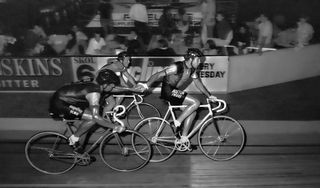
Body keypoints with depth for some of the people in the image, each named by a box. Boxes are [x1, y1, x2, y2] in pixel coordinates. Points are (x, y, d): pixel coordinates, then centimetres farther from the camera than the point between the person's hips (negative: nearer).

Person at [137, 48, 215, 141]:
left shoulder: (192, 70, 8)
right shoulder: (177, 67, -18)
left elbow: (198, 83, 19)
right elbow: (159, 75, -21)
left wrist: (209, 95, 19)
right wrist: (146, 85, -31)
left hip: (176, 92, 9)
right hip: (168, 91, -9)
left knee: (192, 112, 1)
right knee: (196, 102, -18)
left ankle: (183, 137, 8)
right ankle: (176, 123, -9)